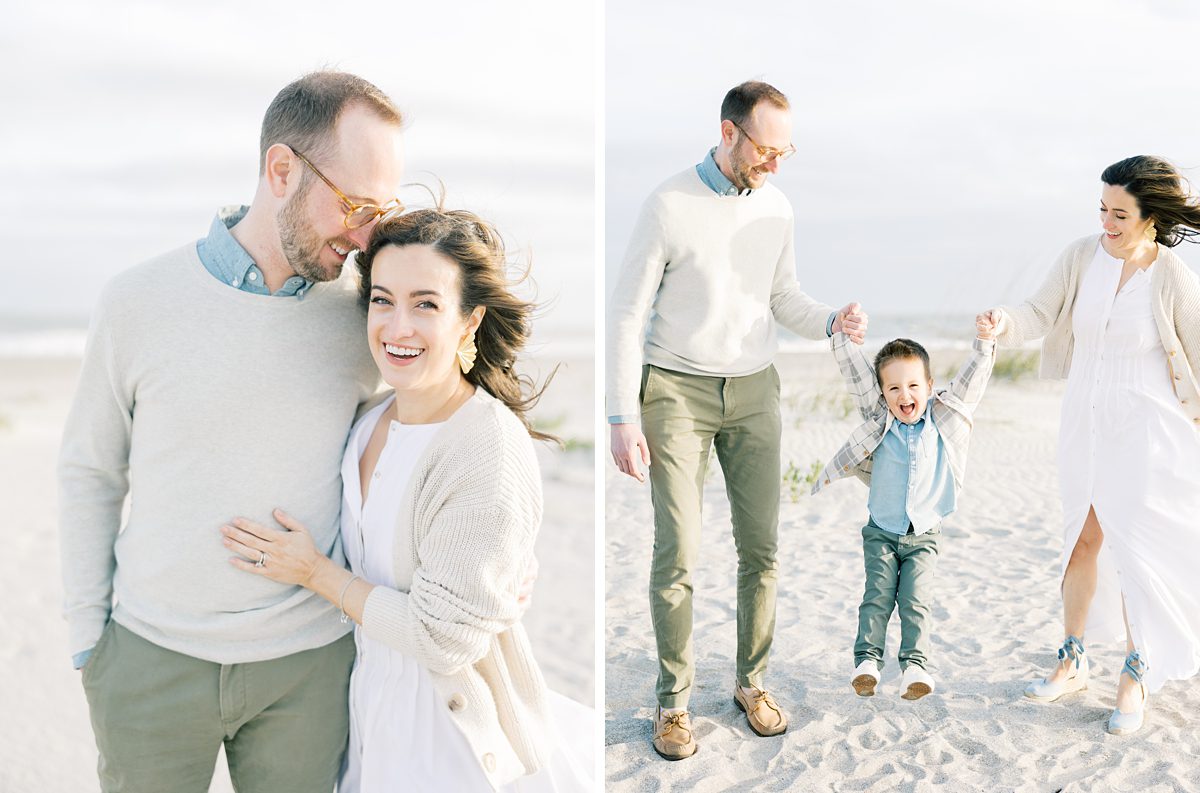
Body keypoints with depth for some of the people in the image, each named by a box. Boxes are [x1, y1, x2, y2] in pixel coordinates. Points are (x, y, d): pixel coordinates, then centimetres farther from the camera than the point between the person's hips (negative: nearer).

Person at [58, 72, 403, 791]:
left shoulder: (363, 314, -6)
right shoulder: (140, 301, -8)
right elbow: (90, 471, 2)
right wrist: (87, 636, 3)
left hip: (308, 662, 1)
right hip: (151, 654, 0)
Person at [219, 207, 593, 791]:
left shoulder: (490, 457, -27)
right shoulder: (376, 419, -3)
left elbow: (442, 637, -24)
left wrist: (316, 572, -16)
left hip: (452, 720, -7)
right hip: (374, 694, 7)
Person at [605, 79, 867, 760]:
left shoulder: (777, 207, 6)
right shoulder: (670, 205, -10)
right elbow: (627, 314, -9)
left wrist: (833, 321, -8)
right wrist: (623, 418, -13)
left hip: (754, 392, 5)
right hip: (677, 391, -4)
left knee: (761, 548, 5)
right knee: (679, 553, -5)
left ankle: (753, 682, 23)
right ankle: (675, 700, 11)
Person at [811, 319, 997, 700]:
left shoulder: (944, 419, 0)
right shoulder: (878, 418, -3)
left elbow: (971, 378, -5)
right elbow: (854, 369, -9)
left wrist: (984, 343, -18)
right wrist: (841, 333, -17)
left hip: (923, 536, 0)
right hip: (881, 533, 0)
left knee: (916, 600, -8)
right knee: (878, 596, -8)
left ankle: (914, 664, -8)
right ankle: (867, 659, -10)